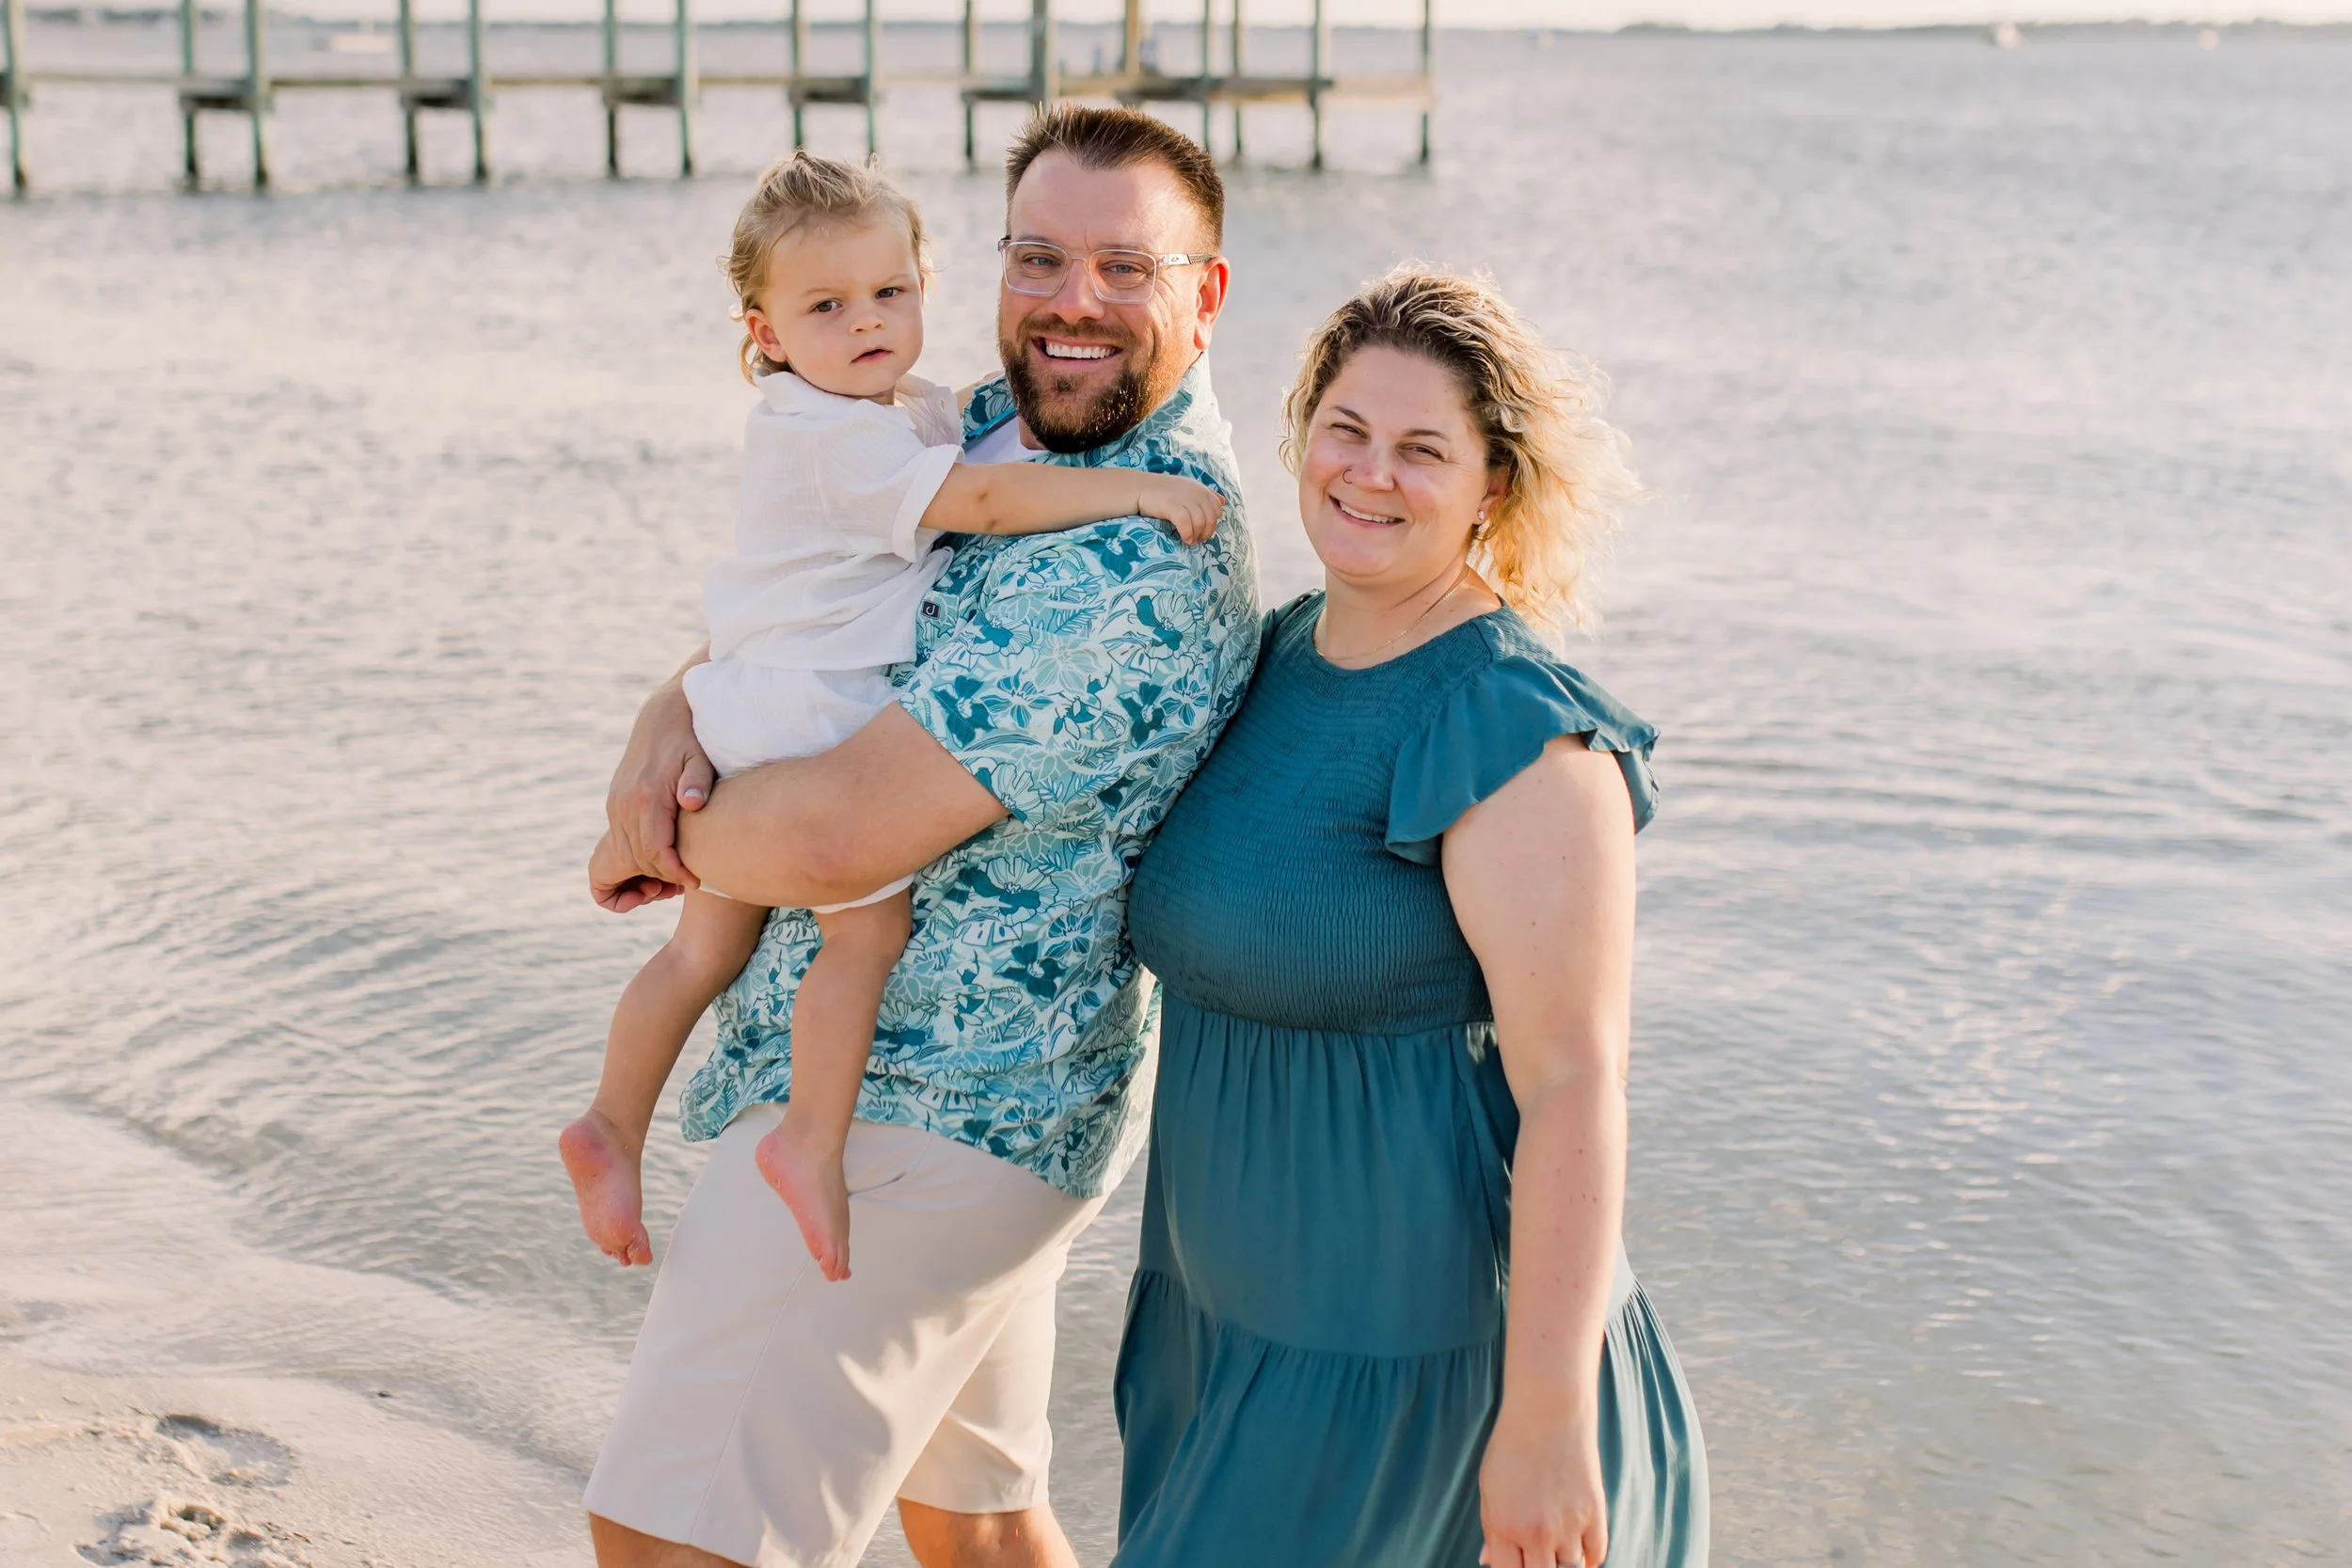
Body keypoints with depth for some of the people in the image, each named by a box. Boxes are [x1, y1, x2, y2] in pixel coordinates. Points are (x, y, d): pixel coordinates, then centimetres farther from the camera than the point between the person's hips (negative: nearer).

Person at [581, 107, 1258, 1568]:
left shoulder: (1142, 569, -25)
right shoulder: (994, 426, 7)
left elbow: (832, 836, -28)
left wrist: (656, 840, -8)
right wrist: (677, 705, -8)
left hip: (907, 1113, -10)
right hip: (975, 1102, 10)